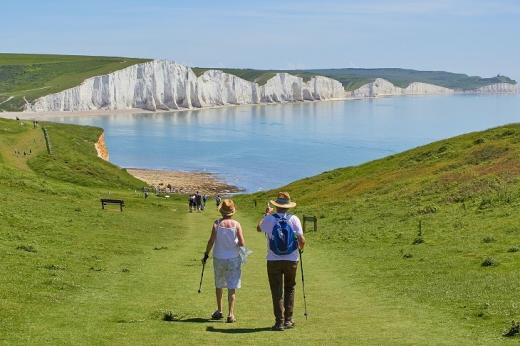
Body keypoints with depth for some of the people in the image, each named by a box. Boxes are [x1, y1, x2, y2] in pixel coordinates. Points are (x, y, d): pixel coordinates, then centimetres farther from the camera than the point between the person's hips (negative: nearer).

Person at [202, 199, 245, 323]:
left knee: (219, 285, 19)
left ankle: (219, 311, 28)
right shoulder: (236, 224, -8)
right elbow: (242, 243, -12)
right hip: (234, 259, -1)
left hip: (219, 258, 1)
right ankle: (230, 314, -5)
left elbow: (211, 241, -9)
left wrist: (206, 255, 2)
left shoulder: (216, 224, -7)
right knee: (232, 288, 1)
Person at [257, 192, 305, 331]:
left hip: (274, 261, -1)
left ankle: (279, 322, 3)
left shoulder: (269, 219, -6)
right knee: (289, 289, 17)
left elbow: (259, 228, 15)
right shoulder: (294, 219, -7)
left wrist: (266, 214, 28)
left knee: (277, 292, 6)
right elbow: (301, 240, -10)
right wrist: (301, 248, 12)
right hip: (291, 260, 1)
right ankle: (288, 320, 19)